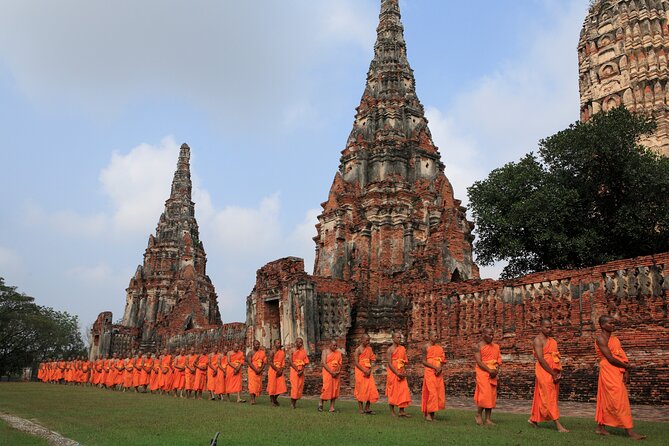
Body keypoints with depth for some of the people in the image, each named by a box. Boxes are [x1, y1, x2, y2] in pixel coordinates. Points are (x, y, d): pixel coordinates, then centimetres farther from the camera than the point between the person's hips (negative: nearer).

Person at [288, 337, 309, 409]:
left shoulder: (304, 351, 6)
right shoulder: (293, 351, -4)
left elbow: (305, 362, 5)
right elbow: (290, 361, -8)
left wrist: (302, 370, -9)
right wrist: (297, 370, -12)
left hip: (301, 371, 4)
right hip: (294, 370, -4)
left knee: (300, 386, 2)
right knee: (294, 385, -10)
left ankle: (295, 401, 11)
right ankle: (292, 402, -2)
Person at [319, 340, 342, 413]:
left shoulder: (338, 353, 12)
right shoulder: (325, 351, -1)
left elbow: (340, 363, 12)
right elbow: (324, 363, -9)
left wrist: (339, 371, -7)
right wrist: (331, 372, -15)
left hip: (336, 374, 4)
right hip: (327, 373, -4)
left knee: (335, 390, 1)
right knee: (327, 388, -9)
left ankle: (332, 407, 4)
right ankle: (321, 403, 13)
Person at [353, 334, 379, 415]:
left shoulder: (369, 349, 9)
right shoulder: (358, 350, -8)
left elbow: (372, 360, 9)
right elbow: (356, 362, -12)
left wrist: (370, 370, -6)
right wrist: (364, 371, -15)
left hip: (368, 372, 5)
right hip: (360, 372, -5)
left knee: (371, 389, 1)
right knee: (361, 389, -2)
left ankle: (367, 408, 10)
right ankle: (360, 408, 7)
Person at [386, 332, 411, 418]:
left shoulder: (403, 348, 9)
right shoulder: (390, 350, -6)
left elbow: (406, 361, 11)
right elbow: (389, 364, -11)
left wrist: (404, 371, -4)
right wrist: (397, 373, -16)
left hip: (401, 373, 5)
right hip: (392, 372, -5)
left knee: (403, 391, -1)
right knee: (392, 391, 0)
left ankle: (401, 411, 4)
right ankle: (392, 411, 9)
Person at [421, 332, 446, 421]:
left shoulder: (439, 348, 13)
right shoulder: (426, 347, -3)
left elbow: (442, 360, 13)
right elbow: (424, 362, -7)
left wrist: (440, 368, -7)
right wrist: (435, 367, -17)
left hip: (439, 373, 5)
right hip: (429, 371, -5)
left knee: (440, 392, 1)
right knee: (431, 392, -10)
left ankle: (432, 412, 9)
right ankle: (428, 413, -3)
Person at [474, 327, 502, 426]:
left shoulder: (496, 346, 14)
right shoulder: (478, 346, -4)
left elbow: (499, 359, 11)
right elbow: (479, 362, -11)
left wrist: (496, 369, -7)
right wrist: (489, 370, -17)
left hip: (493, 374, 6)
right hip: (483, 372, -5)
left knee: (492, 396, 3)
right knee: (485, 394, -13)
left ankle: (488, 419, 7)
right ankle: (479, 415, 6)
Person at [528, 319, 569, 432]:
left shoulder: (552, 341, 17)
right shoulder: (538, 340, -8)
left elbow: (556, 357, 16)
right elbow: (541, 359, -16)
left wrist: (559, 372, 1)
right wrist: (553, 374, -16)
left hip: (553, 373, 8)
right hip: (544, 372, -8)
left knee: (541, 398, 12)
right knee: (550, 398, -7)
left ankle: (533, 419, 23)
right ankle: (558, 425, -9)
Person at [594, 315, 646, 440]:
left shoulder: (615, 339, 16)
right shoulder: (601, 338, -10)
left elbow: (622, 356, 7)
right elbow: (610, 358, -16)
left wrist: (626, 371, -8)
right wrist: (626, 366, -4)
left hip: (617, 372, 8)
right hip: (609, 371, -8)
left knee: (607, 401, 12)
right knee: (620, 401, -9)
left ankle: (600, 427, 19)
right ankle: (630, 431, -8)